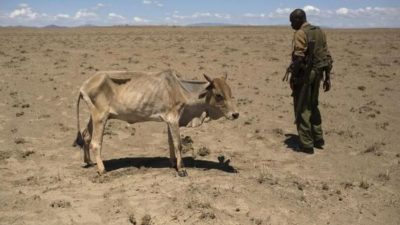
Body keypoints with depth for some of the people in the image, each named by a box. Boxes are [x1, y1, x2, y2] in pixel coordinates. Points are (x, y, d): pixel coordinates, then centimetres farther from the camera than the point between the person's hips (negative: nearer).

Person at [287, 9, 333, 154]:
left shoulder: (300, 33, -13)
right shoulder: (320, 32, 12)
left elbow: (298, 57, -21)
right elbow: (327, 56, 11)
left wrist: (292, 76, -13)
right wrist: (327, 77, 14)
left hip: (304, 74, -8)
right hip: (317, 73, 8)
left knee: (302, 109, 0)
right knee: (313, 106, 21)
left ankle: (306, 144, 3)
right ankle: (318, 139, 26)